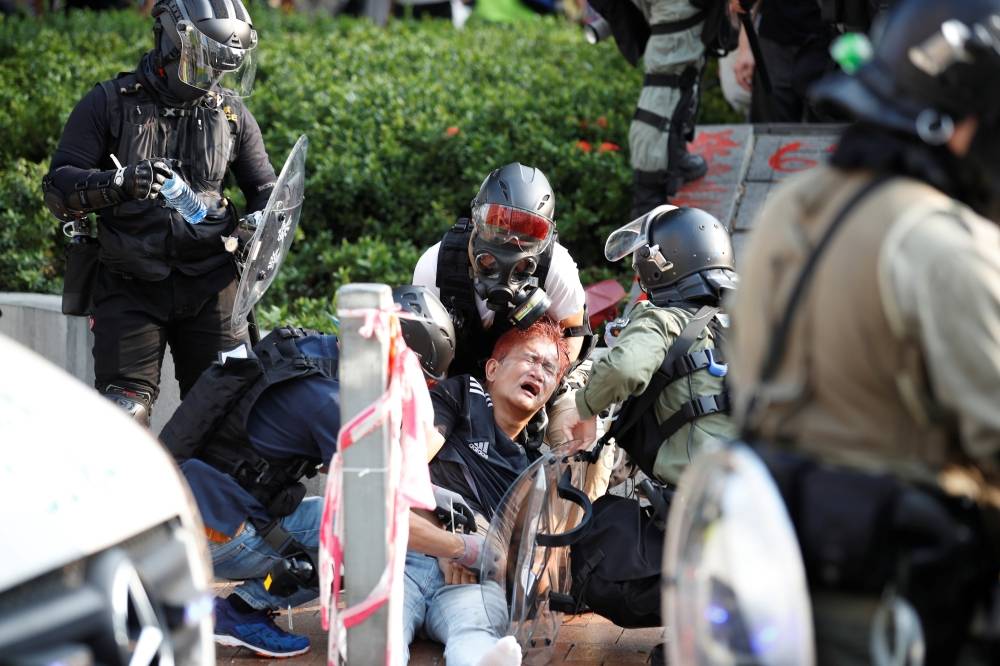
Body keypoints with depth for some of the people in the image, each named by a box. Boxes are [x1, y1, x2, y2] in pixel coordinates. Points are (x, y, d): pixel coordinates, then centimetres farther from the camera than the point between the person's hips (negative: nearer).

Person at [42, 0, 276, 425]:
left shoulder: (232, 114, 12)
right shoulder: (109, 104, 2)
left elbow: (266, 190, 21)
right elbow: (58, 187, -3)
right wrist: (120, 182, -23)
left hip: (209, 285, 3)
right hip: (130, 285, -2)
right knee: (124, 414, -10)